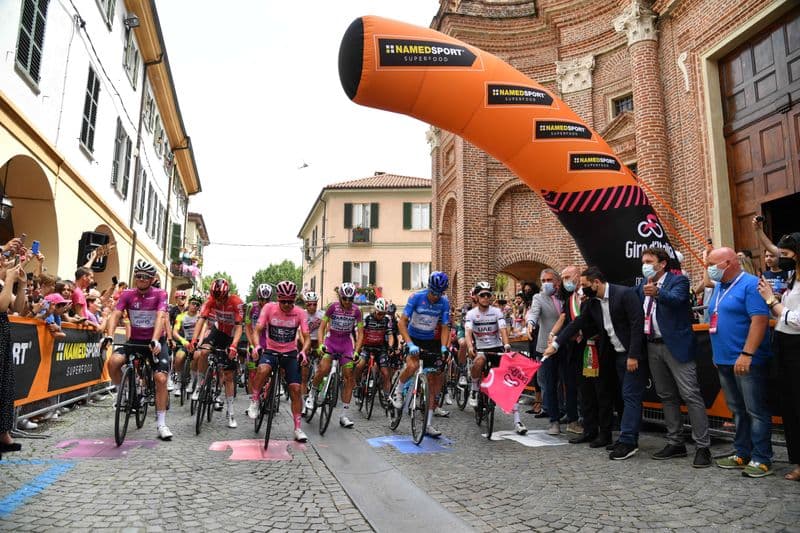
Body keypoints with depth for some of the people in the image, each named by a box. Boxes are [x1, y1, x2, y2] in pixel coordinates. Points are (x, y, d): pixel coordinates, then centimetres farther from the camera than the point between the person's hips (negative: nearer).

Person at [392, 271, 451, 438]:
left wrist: (443, 347, -23)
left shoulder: (444, 302, -10)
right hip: (413, 338, -3)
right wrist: (410, 344, -32)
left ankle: (428, 424, 9)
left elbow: (444, 328, -6)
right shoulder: (416, 297, -18)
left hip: (431, 341, 3)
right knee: (413, 365, -34)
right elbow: (402, 323, -21)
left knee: (434, 381, -1)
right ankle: (398, 392, -2)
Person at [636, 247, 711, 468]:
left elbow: (676, 299, -28)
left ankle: (703, 447, 4)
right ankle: (675, 443, 23)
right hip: (653, 347, 7)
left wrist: (657, 293, -45)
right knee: (667, 397, 13)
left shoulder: (678, 280, -7)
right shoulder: (643, 284, 13)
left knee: (691, 396, -5)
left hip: (676, 346, -6)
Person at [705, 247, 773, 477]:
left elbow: (760, 320, -19)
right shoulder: (718, 288, 15)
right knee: (737, 411, 14)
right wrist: (717, 354, 18)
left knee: (755, 411, 0)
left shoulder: (750, 284, -11)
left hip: (746, 362, -8)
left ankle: (761, 459, 8)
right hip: (724, 361, 8)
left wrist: (746, 354, -24)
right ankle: (742, 454, 23)